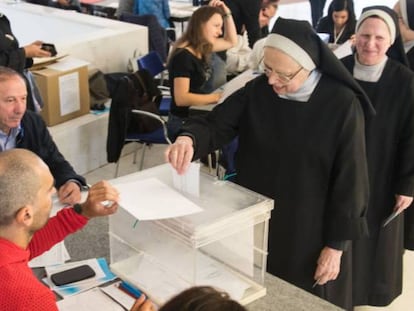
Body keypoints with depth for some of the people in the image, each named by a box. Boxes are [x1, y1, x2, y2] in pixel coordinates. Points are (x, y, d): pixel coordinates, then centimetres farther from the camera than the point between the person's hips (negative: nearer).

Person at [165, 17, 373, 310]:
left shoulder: (341, 104, -18)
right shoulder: (257, 91, -7)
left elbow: (349, 179, -14)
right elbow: (216, 124, -9)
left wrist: (336, 244, -11)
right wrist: (189, 138, -33)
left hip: (309, 232, -3)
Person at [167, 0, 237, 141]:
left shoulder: (202, 48, 5)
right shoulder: (183, 56, -20)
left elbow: (231, 41, 20)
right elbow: (181, 98, -26)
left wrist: (227, 14, 7)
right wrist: (216, 97, -23)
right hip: (183, 123, -9)